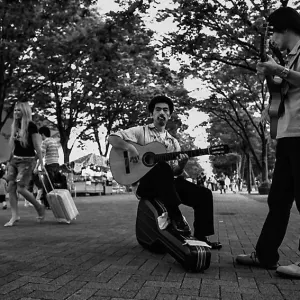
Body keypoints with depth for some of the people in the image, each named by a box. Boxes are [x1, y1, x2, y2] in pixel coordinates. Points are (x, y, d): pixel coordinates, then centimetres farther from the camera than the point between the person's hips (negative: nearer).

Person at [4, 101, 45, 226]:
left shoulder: (31, 126, -9)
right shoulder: (14, 126, 11)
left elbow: (37, 146, -10)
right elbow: (14, 145, 17)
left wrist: (41, 162, -10)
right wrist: (10, 159, 16)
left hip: (27, 160, -7)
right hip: (14, 159, 7)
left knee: (21, 188, -11)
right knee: (11, 187, -1)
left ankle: (40, 207, 11)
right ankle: (15, 215, 8)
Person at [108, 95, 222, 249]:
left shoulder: (173, 142, 18)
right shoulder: (141, 131, 5)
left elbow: (175, 172, 12)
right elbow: (112, 138, -3)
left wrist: (182, 165, -11)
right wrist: (130, 147, -21)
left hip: (168, 183, 5)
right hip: (144, 184, -5)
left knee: (204, 194, -10)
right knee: (162, 167, -39)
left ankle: (200, 237, 0)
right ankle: (175, 216, -32)